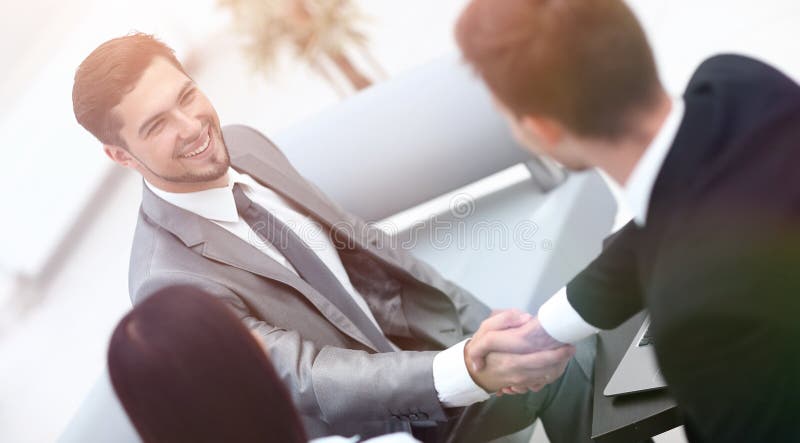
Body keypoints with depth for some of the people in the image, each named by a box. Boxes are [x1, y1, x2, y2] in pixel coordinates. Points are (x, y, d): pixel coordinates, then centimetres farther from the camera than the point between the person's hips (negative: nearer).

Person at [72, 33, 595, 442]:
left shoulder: (243, 144, -6)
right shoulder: (170, 282, -28)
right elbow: (308, 379, -34)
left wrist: (471, 325, 4)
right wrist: (467, 371, -49)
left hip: (422, 342, 7)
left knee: (571, 357, -3)